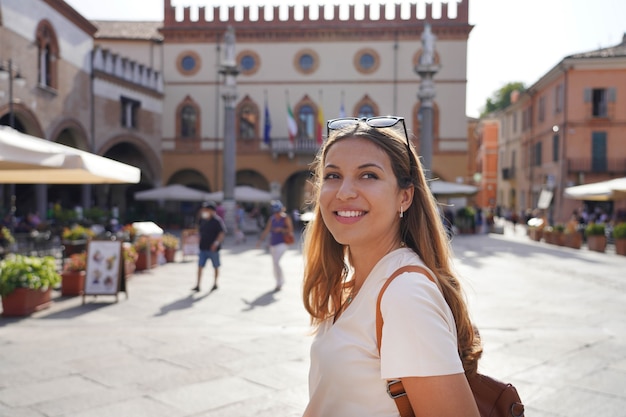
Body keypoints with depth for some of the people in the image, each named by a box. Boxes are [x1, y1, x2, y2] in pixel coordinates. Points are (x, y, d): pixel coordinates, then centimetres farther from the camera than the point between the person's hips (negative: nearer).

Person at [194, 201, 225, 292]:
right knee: (200, 266, -1)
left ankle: (215, 284, 26)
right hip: (203, 248, 5)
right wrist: (200, 242, 16)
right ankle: (198, 285, 0)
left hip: (213, 248, -5)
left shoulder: (217, 220, -12)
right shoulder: (202, 220, 8)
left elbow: (222, 233, -17)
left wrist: (216, 243, -25)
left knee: (216, 267, 10)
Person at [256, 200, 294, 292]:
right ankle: (281, 281, 26)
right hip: (273, 244, 6)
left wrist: (281, 229, -19)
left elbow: (291, 230, -8)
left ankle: (279, 283, -8)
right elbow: (267, 230, 9)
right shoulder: (272, 218, 9)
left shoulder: (286, 218, -4)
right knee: (274, 263, 9)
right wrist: (260, 240, 2)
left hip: (281, 244, -6)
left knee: (276, 262, -19)